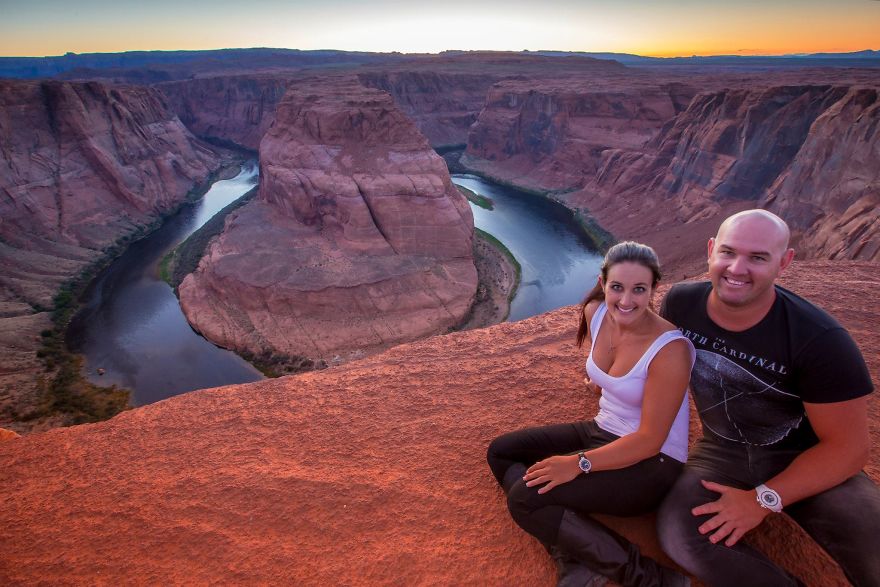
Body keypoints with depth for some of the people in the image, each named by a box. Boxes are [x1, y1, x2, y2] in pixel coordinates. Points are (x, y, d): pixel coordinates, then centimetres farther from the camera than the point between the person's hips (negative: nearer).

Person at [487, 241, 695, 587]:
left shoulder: (670, 349, -26)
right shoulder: (595, 313, -7)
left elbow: (650, 441, -25)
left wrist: (579, 464, -29)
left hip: (653, 464, -8)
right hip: (603, 431, 9)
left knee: (524, 499, -21)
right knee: (500, 452, 2)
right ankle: (573, 559, -14)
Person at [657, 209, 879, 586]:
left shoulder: (820, 340, -21)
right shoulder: (681, 303, -12)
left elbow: (848, 446, -16)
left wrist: (763, 501, -19)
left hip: (804, 459, -2)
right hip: (722, 452, 3)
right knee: (678, 535, -25)